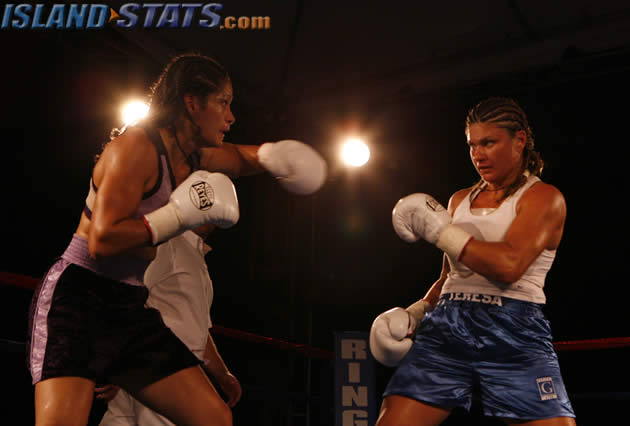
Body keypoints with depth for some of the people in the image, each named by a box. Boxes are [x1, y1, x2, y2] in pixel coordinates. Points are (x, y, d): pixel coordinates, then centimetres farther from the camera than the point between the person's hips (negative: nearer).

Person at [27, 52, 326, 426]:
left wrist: (270, 155, 11)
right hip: (78, 297, -8)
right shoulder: (137, 147, -15)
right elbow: (102, 241, -23)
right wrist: (182, 215, -19)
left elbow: (239, 157, 33)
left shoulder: (195, 158, 10)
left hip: (131, 310, 8)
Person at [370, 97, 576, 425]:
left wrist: (437, 228, -9)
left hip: (514, 335, -4)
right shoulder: (459, 201, 19)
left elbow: (508, 264, -17)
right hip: (445, 328, 5)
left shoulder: (544, 198, 0)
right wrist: (415, 313, 10)